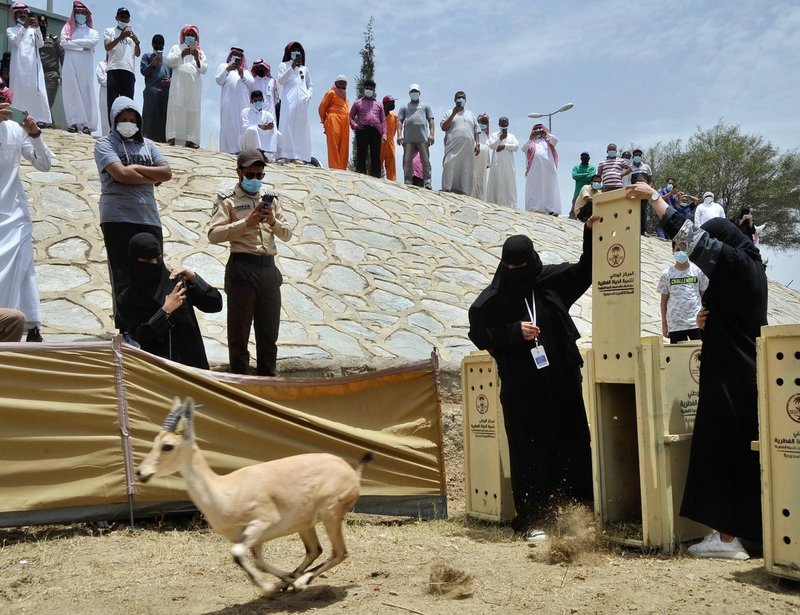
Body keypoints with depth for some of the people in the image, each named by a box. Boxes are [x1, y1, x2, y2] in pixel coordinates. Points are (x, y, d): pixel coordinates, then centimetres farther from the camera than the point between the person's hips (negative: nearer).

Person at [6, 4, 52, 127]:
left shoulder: (33, 30, 19)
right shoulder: (10, 30, 14)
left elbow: (40, 44, 3)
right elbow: (14, 42, -7)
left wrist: (37, 28, -9)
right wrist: (24, 27, -16)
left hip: (33, 66, 2)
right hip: (19, 66, -2)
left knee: (37, 91, -8)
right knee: (19, 90, -9)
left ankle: (40, 119, -10)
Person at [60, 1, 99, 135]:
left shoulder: (92, 32, 16)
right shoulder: (67, 29, 16)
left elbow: (93, 42, -5)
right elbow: (64, 43, -1)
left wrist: (74, 42, -3)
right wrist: (83, 46, -4)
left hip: (85, 66, 0)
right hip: (71, 65, 0)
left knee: (86, 92, -6)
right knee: (72, 92, -7)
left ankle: (86, 124, -11)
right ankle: (73, 123, -11)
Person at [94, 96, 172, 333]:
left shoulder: (147, 145, 18)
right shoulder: (105, 144, 4)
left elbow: (167, 173, 6)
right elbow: (121, 174, -12)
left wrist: (137, 168, -6)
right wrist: (152, 178, 0)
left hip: (149, 218, 4)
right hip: (118, 220, -4)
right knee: (123, 278, -2)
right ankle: (126, 329, 2)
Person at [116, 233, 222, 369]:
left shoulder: (178, 281, 1)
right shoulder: (126, 299, 1)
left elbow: (216, 305, -5)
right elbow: (139, 336, -9)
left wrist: (194, 279, -15)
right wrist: (166, 310, -16)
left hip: (190, 360, 1)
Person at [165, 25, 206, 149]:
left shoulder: (200, 52, 23)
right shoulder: (176, 48, 19)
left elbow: (204, 69, 11)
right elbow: (169, 61, 3)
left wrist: (197, 59, -7)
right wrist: (183, 54, -11)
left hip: (194, 86, 2)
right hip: (179, 84, -2)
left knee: (193, 111, -7)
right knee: (175, 109, -13)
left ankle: (190, 140, -11)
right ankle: (172, 137, -19)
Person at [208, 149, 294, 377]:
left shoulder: (269, 200, 17)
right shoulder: (228, 200, 1)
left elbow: (287, 234, 13)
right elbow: (213, 234, -11)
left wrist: (273, 221, -6)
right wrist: (246, 223, -18)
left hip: (269, 268, 5)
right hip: (242, 268, -5)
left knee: (269, 331, 12)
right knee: (239, 331, 2)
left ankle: (268, 377, 24)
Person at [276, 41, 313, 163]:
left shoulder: (304, 69, 22)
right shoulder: (284, 65, 13)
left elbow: (310, 85, 25)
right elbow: (280, 81, -1)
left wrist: (309, 95, 5)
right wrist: (292, 67, -8)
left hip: (302, 102, 3)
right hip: (289, 101, -3)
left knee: (302, 127, -4)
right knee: (287, 126, -13)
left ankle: (300, 156, -8)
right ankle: (286, 155, -19)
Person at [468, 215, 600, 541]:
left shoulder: (553, 279, 6)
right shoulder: (494, 297, 0)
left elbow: (586, 270, 16)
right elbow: (478, 332, 2)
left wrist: (590, 233, 2)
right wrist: (514, 332, -11)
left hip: (562, 381, 3)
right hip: (521, 388, -3)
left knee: (572, 445, 6)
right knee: (528, 451, -2)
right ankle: (532, 519, 4)